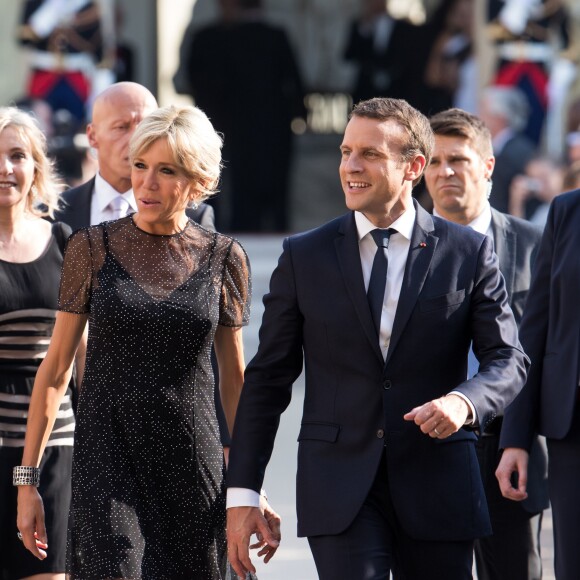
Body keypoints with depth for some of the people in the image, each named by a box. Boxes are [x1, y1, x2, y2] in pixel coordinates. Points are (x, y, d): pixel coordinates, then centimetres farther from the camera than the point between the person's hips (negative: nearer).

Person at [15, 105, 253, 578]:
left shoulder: (222, 258, 4)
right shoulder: (92, 248, 1)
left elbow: (234, 376, 12)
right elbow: (56, 366, 4)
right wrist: (27, 478, 1)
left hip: (194, 462, 2)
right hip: (108, 461, -2)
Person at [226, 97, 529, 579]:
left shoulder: (469, 254, 3)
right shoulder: (304, 256, 5)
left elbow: (507, 359, 3)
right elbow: (268, 378, 7)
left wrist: (464, 402, -21)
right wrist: (243, 494, 2)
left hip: (437, 485, 1)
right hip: (339, 482, -1)